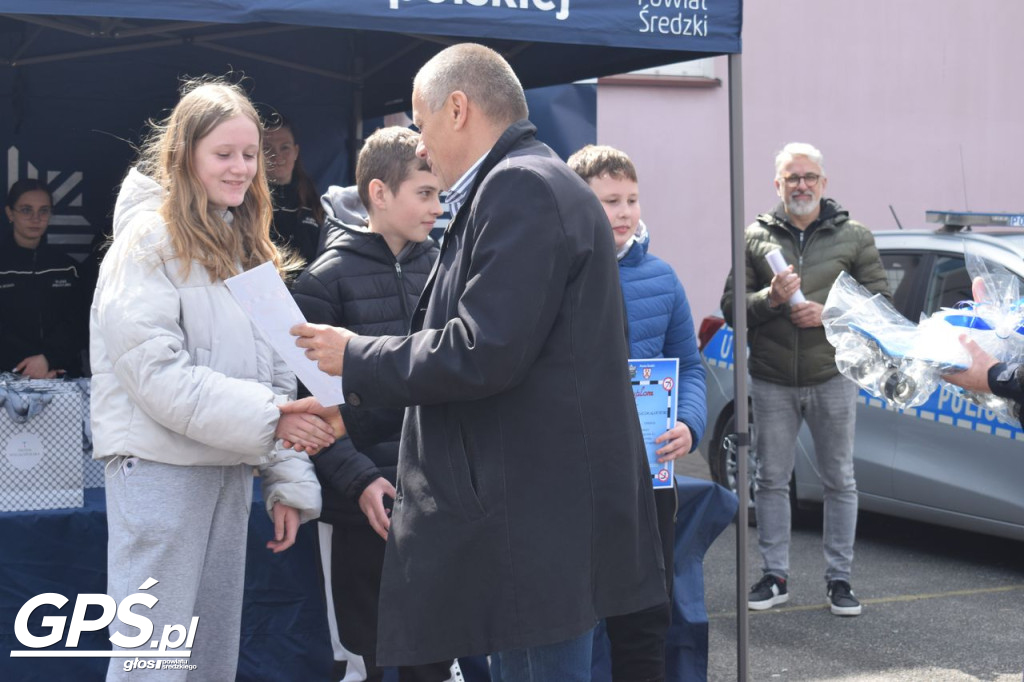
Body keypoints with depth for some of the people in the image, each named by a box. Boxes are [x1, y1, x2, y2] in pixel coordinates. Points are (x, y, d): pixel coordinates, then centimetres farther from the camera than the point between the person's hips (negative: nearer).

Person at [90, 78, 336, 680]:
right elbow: (155, 371, -17)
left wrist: (288, 482, 7)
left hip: (231, 465, 8)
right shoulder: (149, 239, -7)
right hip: (160, 465, -7)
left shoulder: (247, 247, 17)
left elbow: (276, 374, 14)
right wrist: (267, 417, -20)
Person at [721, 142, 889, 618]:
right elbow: (731, 307, 2)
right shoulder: (755, 238, 4)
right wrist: (770, 299, -17)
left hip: (831, 378, -1)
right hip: (771, 382, 1)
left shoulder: (853, 237, 3)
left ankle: (839, 578, 16)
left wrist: (830, 314, -14)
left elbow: (880, 301, 1)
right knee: (771, 480, 7)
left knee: (839, 481, 6)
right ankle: (774, 577, 18)